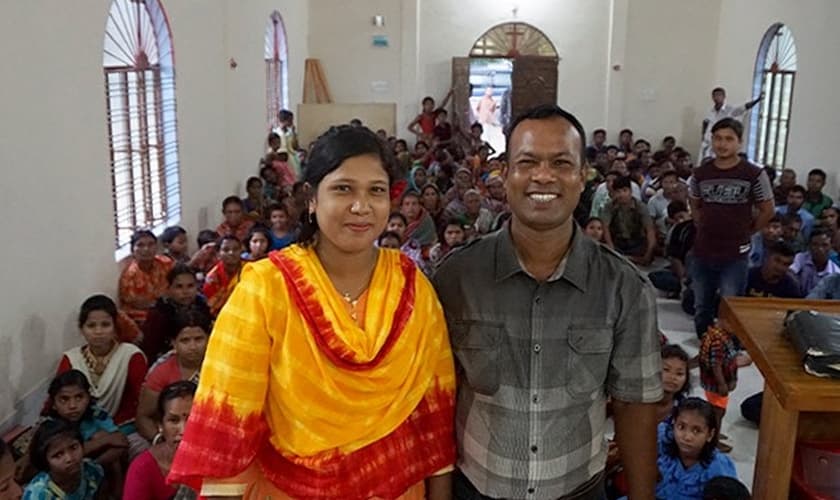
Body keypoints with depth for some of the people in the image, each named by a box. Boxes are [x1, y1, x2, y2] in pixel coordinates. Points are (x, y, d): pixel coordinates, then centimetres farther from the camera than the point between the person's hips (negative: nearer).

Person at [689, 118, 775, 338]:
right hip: (702, 253, 4)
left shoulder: (754, 174, -8)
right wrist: (706, 229, 6)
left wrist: (745, 232, 1)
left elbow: (767, 211, 1)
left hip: (736, 256, -4)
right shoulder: (700, 173, 2)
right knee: (702, 309, 16)